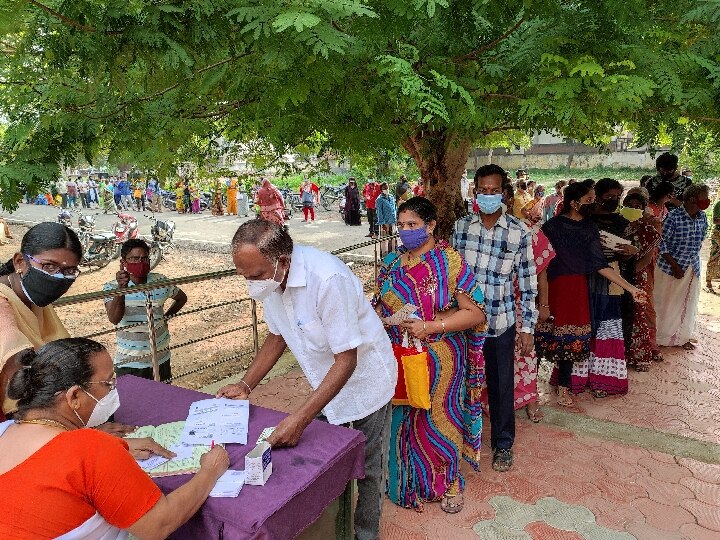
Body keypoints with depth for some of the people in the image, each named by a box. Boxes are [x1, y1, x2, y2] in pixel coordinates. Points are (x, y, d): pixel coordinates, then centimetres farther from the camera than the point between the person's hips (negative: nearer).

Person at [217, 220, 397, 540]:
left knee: (368, 471, 10)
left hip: (363, 379, -6)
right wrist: (245, 386, -3)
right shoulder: (269, 277, -12)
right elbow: (278, 334, 5)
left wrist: (301, 418, -36)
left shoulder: (327, 278, -35)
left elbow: (346, 360, -31)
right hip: (327, 383, 6)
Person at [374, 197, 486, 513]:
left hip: (439, 357, -4)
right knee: (402, 418, 13)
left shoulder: (450, 261, -11)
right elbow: (381, 306, 14)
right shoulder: (392, 262, 4)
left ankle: (449, 481, 35)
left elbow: (475, 313, -14)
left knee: (438, 418, 9)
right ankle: (406, 477, 38)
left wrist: (429, 327, -21)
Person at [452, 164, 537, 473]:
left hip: (500, 322, -2)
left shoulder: (519, 233, -8)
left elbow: (528, 283, -3)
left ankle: (503, 444, 33)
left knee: (501, 385, 11)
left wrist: (528, 327, -3)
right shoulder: (461, 227, 0)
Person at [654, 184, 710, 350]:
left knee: (689, 303, 13)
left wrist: (693, 258, 9)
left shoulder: (702, 217, -2)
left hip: (693, 269, 6)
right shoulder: (673, 216, -20)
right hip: (670, 267, -5)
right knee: (666, 304, 6)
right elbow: (662, 244, -17)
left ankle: (683, 337, 29)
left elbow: (700, 240, 13)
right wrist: (675, 266, -17)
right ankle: (661, 338, 21)